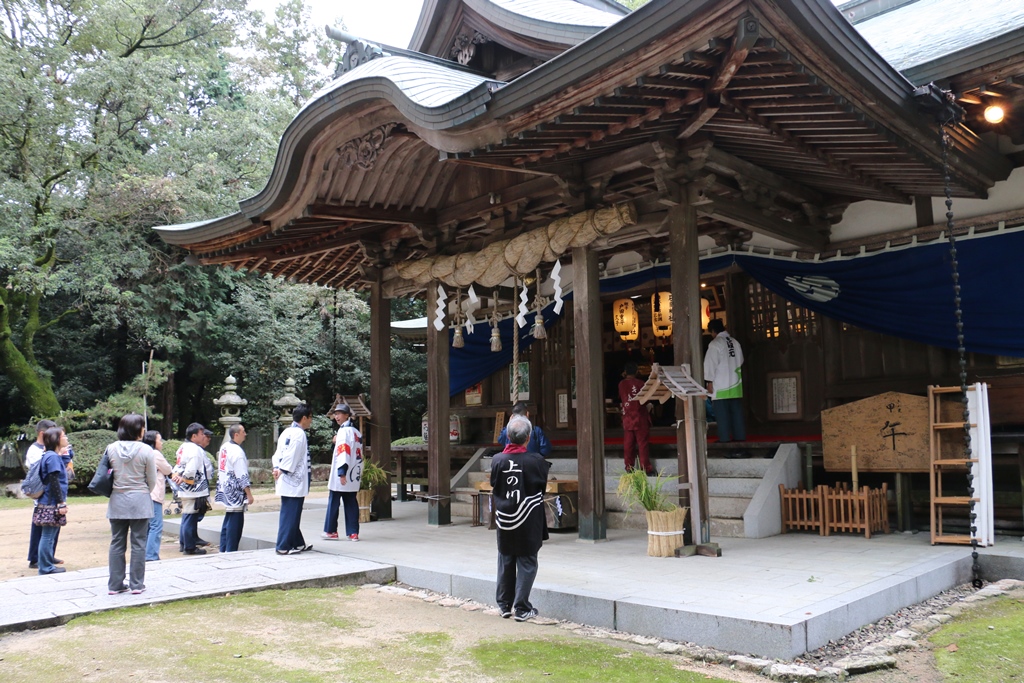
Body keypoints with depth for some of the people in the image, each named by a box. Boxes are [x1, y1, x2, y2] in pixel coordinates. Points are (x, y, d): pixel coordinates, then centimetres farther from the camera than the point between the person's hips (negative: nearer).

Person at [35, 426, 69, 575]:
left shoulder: (51, 456, 14)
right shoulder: (52, 457, -15)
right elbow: (54, 482, -19)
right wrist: (61, 503, -18)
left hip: (49, 503, 10)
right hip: (52, 503, -10)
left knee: (49, 535, 16)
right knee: (48, 535, -3)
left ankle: (47, 563, 24)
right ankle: (46, 567, 3)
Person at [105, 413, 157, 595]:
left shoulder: (111, 449, -3)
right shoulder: (145, 450, -11)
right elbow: (152, 481, -4)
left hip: (117, 501, 3)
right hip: (139, 501, -3)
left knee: (117, 543, 11)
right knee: (138, 544, 5)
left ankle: (115, 585, 17)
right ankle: (136, 584, 10)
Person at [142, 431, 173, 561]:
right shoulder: (156, 454, -10)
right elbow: (168, 470, 1)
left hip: (146, 495, 10)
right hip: (154, 496, -10)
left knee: (148, 526, 15)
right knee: (156, 527, -10)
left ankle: (145, 554, 18)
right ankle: (151, 556, -13)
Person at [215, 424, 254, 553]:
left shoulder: (224, 447, 10)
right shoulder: (237, 451, -18)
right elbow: (242, 476, -19)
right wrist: (249, 494, -15)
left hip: (225, 490, 10)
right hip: (235, 493, -10)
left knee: (228, 522, 17)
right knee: (235, 523, -4)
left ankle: (223, 550, 22)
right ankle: (231, 551, -1)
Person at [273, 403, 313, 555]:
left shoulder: (286, 432, 15)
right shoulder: (299, 433, -14)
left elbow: (278, 453, 11)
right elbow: (291, 456, -18)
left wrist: (277, 468, -3)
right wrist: (282, 471, -10)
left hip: (286, 482, 9)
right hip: (294, 481, -9)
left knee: (291, 513, 15)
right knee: (291, 514, -2)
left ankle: (297, 543, 25)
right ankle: (283, 546, 2)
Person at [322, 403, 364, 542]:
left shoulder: (344, 431, -11)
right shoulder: (356, 432, 14)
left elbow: (343, 451, -19)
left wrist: (342, 472, -21)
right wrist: (359, 472, 19)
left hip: (342, 476, -8)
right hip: (354, 476, 8)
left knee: (333, 503, 3)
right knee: (351, 503, 7)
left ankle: (331, 531, 10)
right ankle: (353, 533, 6)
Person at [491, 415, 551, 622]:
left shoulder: (497, 460, -8)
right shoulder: (536, 461, -15)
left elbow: (493, 489, 3)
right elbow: (544, 483, 0)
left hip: (504, 522, 3)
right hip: (529, 523, -3)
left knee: (505, 562, 16)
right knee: (527, 564, 6)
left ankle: (504, 605, 25)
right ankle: (521, 608, 7)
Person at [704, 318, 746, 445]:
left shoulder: (715, 344, -10)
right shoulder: (735, 342, 10)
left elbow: (710, 364, -12)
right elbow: (740, 361, 16)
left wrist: (709, 381, -8)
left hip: (721, 384, -6)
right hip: (735, 383, 6)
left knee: (722, 412, -3)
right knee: (736, 410, 9)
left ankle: (724, 437, -3)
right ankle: (740, 435, 11)